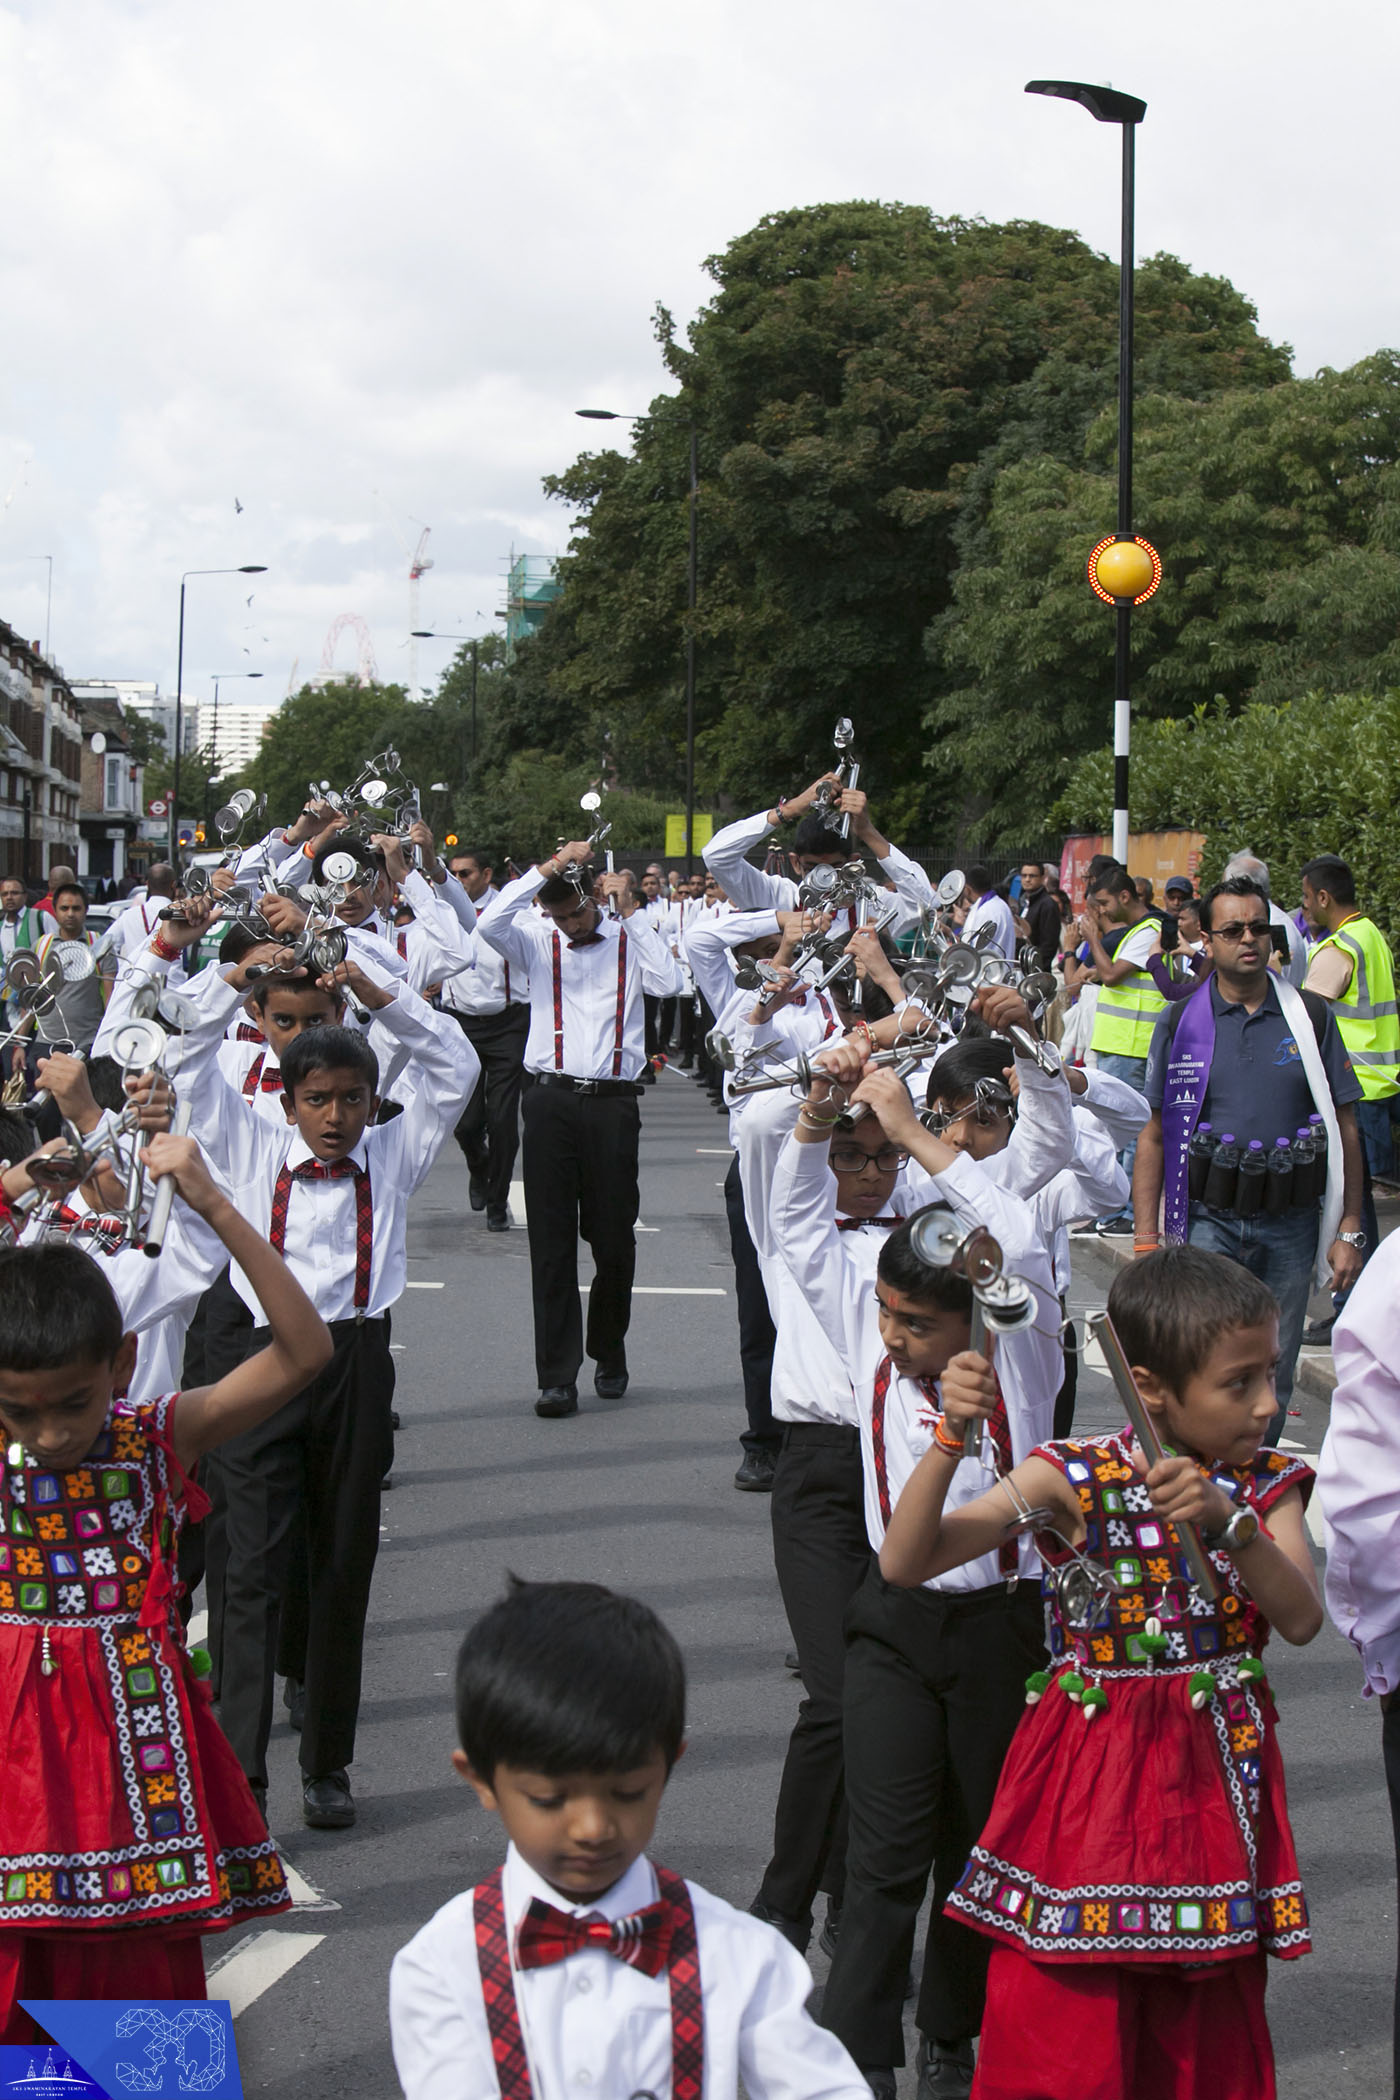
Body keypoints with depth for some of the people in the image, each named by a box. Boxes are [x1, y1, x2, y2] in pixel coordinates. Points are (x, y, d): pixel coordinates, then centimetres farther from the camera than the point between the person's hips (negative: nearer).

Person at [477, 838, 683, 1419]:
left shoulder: (629, 940, 7)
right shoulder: (537, 941, 8)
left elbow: (667, 982, -11)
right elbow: (490, 924, -12)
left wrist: (630, 911, -8)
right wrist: (548, 868, -12)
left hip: (613, 1103, 0)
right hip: (550, 1100, 0)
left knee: (614, 1238, 7)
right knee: (551, 1240, -2)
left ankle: (609, 1352, 29)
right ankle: (556, 1375, -1)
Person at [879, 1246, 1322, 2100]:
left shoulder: (1266, 1485, -1)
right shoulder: (1073, 1483, -10)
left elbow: (1303, 1622, -16)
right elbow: (904, 1563, -16)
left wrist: (1228, 1522, -29)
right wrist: (952, 1441, -30)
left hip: (1215, 1778, 3)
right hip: (1091, 1768, -3)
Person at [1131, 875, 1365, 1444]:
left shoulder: (1311, 1017, 3)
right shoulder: (1180, 1023, 2)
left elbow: (1344, 1130, 6)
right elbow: (1154, 1136, 6)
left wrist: (1348, 1232, 2)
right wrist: (1145, 1240, 1)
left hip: (1290, 1225, 1)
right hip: (1207, 1220, -1)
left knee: (1273, 1376, 8)